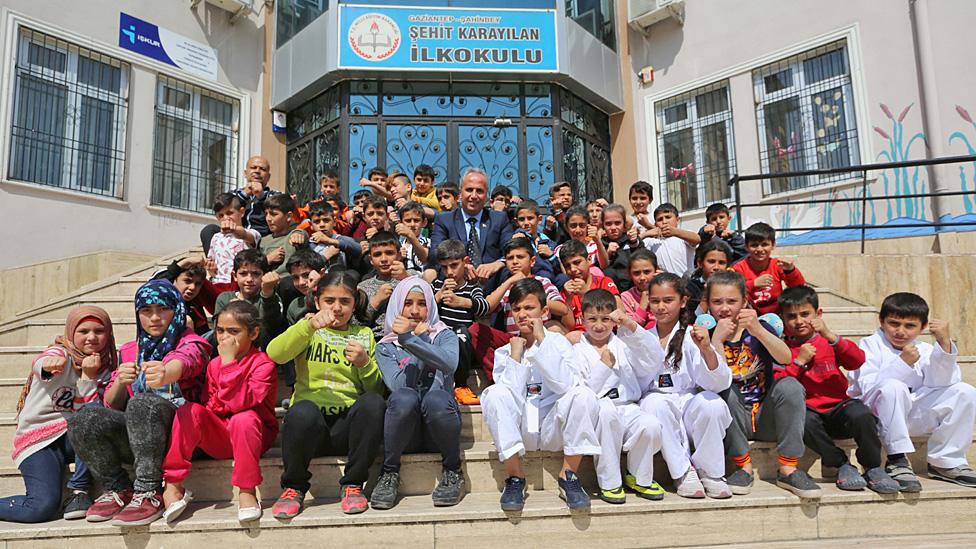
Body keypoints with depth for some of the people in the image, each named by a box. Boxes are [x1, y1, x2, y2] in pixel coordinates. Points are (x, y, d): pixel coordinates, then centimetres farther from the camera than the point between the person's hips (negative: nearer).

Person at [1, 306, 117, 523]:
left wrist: (88, 375, -18)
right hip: (38, 439, -3)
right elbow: (39, 364, -34)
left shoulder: (105, 368, 2)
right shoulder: (61, 353, -7)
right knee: (43, 507, -23)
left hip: (73, 437, 3)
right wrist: (52, 362, -57)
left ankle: (78, 491, -16)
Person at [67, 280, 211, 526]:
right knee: (82, 420, -22)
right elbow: (112, 405, 14)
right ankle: (118, 489, -5)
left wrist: (165, 374, -44)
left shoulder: (191, 343, 7)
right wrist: (120, 382, -9)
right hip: (131, 436, 5)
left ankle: (149, 494, -26)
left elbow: (182, 363, -20)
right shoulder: (128, 351, 21)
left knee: (142, 403, -34)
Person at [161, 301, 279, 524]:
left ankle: (247, 491, -24)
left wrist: (229, 362, -23)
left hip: (253, 434, -4)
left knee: (244, 419, -38)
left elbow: (240, 402, -24)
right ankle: (173, 486, -19)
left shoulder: (263, 363, -9)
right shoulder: (214, 364, 9)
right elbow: (212, 407, 11)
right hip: (218, 436, 5)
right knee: (189, 410, -21)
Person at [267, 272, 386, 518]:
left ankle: (352, 484, -11)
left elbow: (377, 389, 11)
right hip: (311, 424, -1)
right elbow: (275, 354, -11)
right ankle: (294, 487, -7)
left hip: (348, 426, 1)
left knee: (374, 403, -29)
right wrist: (310, 325, -24)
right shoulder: (308, 329, 11)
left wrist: (365, 364, -9)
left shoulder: (364, 335, 16)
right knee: (303, 411, -35)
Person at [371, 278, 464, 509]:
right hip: (404, 431, 0)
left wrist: (409, 339, -20)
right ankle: (389, 474, -12)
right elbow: (398, 385, -8)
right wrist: (421, 338, -6)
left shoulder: (444, 336, 11)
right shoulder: (385, 347, 13)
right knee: (404, 397, -32)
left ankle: (453, 472, -10)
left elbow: (449, 363, -15)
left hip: (438, 428, 0)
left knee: (436, 398, -33)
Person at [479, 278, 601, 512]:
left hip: (553, 428, 0)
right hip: (520, 429, 1)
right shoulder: (504, 351, 6)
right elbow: (508, 394, -11)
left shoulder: (559, 343, 2)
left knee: (583, 394, -28)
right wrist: (516, 354, -11)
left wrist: (541, 341, -17)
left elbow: (566, 385, -18)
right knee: (495, 394, -27)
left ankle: (568, 475, -12)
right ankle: (514, 475, -15)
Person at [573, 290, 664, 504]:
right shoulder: (577, 351, 7)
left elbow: (654, 362, -7)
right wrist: (604, 365, -13)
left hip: (627, 409, 2)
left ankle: (639, 478, 3)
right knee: (605, 407, -35)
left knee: (651, 425, -29)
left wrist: (631, 326, -16)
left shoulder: (624, 343, 13)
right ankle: (609, 482, -19)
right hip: (597, 414, -2)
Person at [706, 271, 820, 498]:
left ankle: (788, 470, -17)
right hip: (733, 421, -1)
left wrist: (757, 330, -35)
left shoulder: (759, 327, 0)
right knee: (722, 390, -29)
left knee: (790, 385, -24)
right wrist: (717, 339, -26)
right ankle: (744, 467, -18)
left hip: (765, 417, 1)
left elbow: (786, 358, -20)